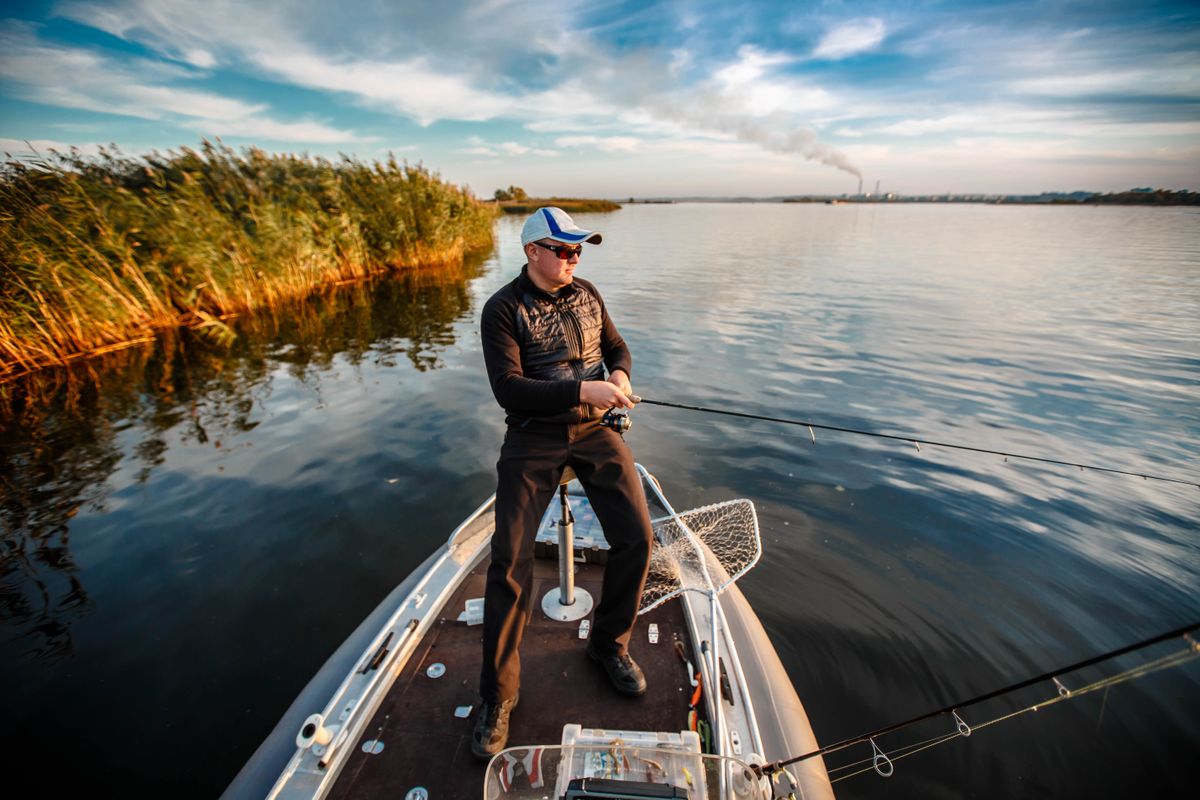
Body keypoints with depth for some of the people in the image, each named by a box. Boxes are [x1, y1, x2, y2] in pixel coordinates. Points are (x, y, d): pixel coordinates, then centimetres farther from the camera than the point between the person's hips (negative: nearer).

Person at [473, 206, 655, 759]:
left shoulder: (586, 294, 10)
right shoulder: (503, 309, -7)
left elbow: (616, 346, 18)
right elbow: (508, 389, -16)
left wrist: (619, 373, -6)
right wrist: (582, 389, -26)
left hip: (594, 427, 4)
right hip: (534, 435, -4)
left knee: (636, 535, -6)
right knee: (510, 559, -10)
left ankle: (609, 643, 21)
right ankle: (498, 694, 11)